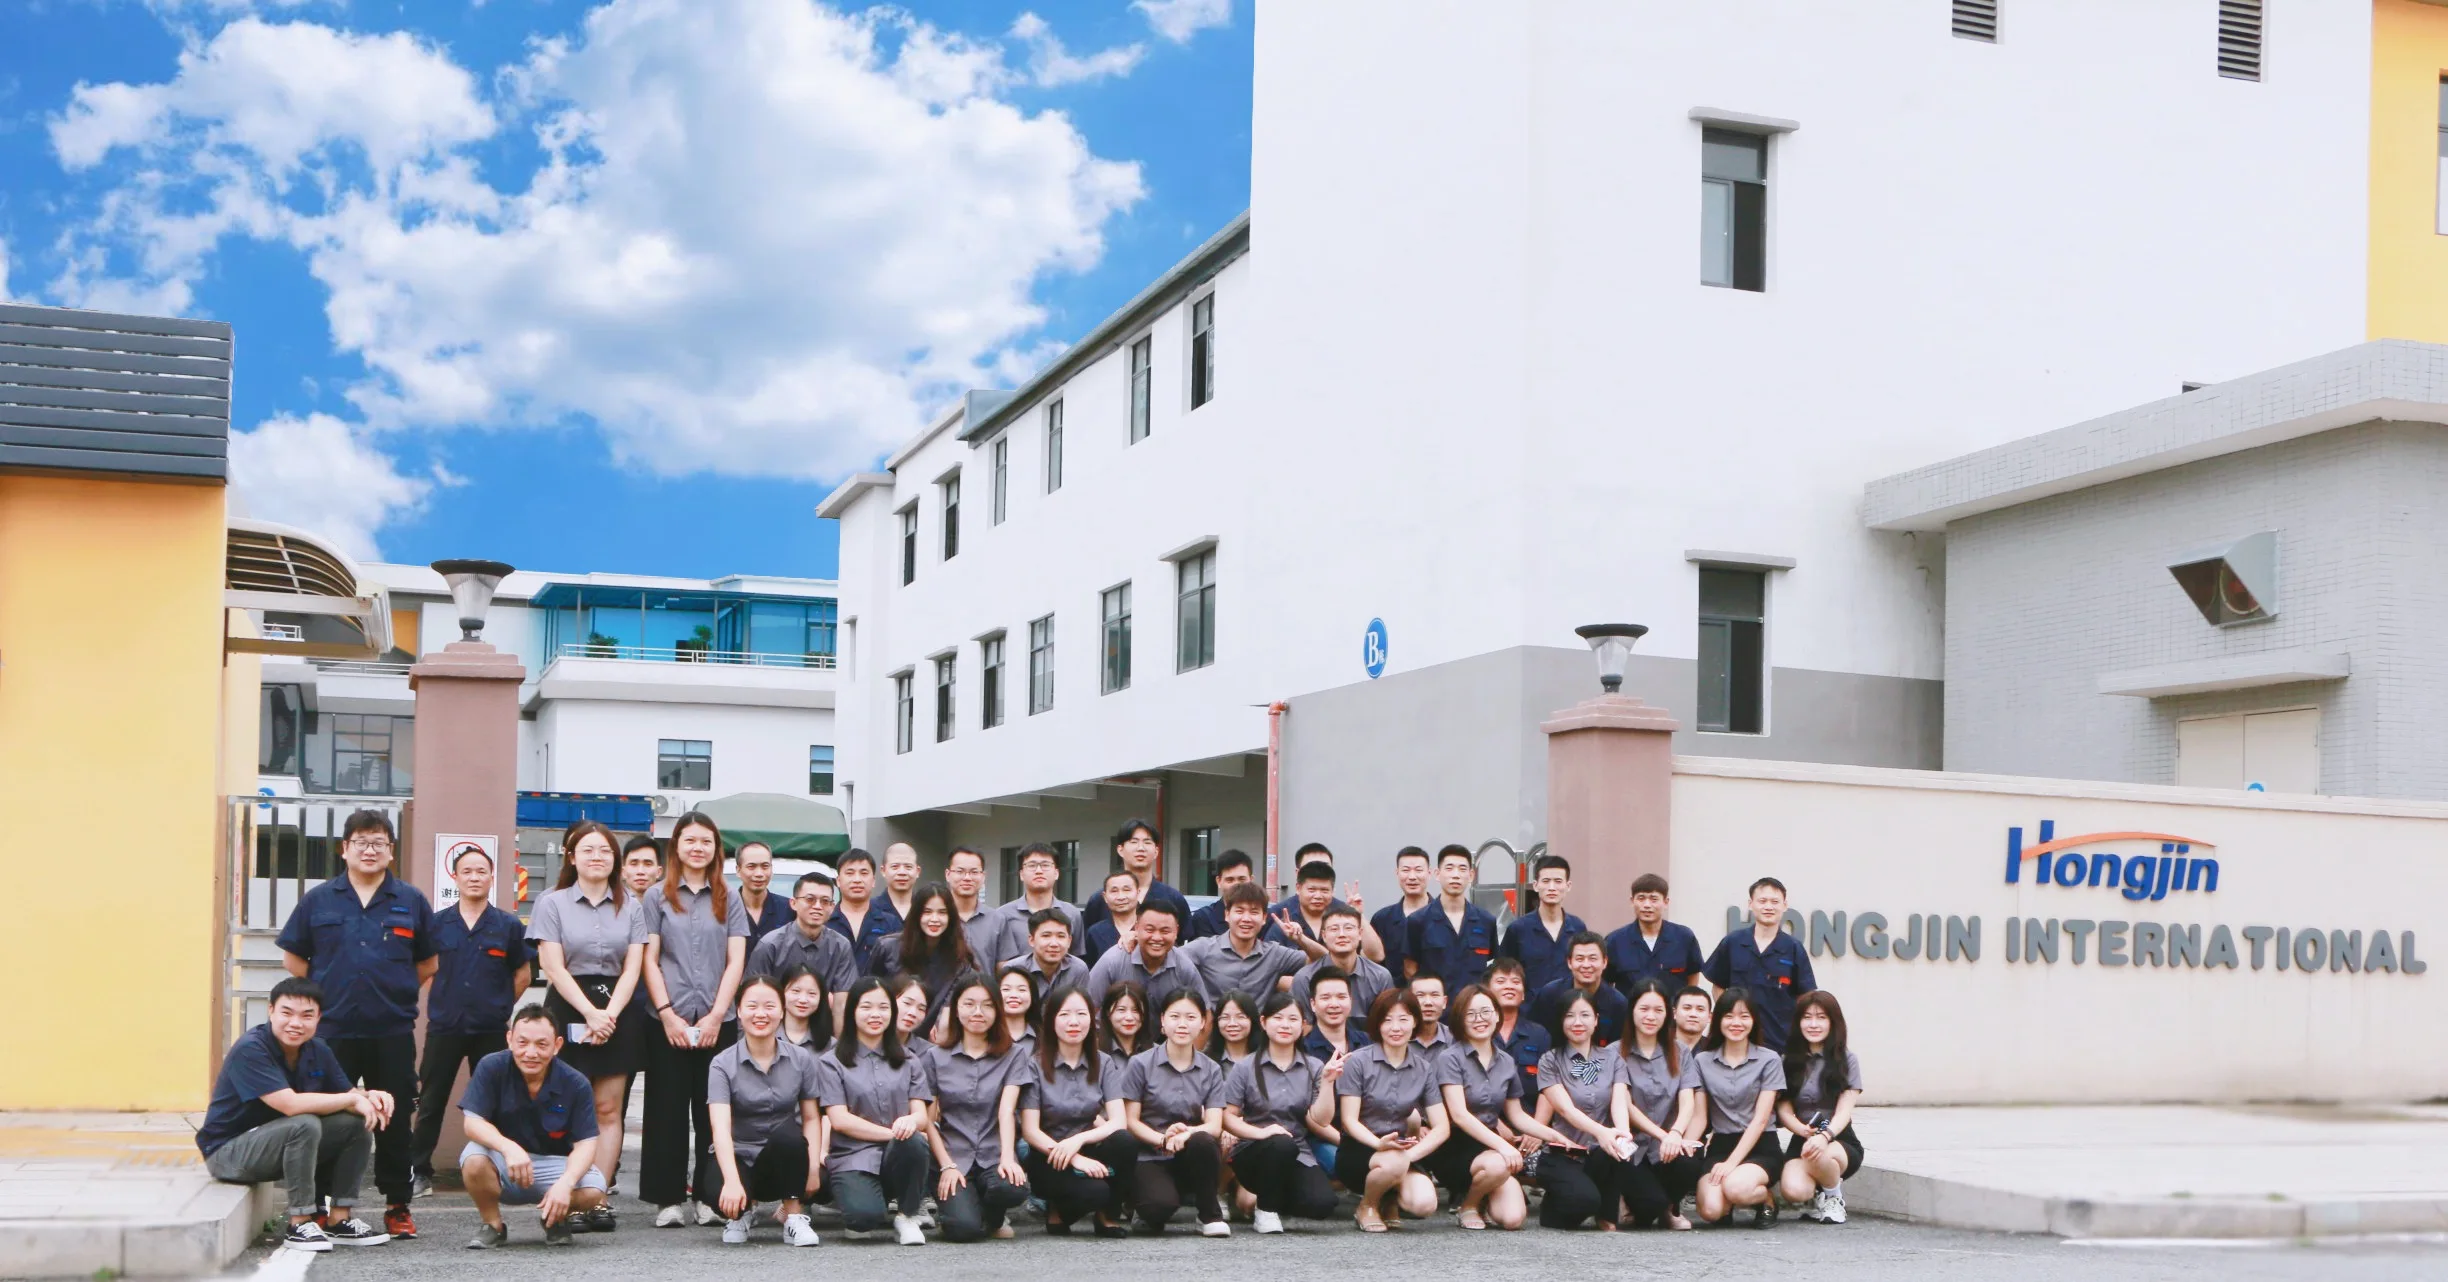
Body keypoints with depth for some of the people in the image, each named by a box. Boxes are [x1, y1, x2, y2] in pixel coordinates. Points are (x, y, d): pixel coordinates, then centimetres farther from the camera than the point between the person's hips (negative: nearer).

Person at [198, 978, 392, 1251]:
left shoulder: (317, 1051, 1)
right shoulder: (250, 1049, -23)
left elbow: (349, 1094, 0)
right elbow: (291, 1104, -33)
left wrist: (369, 1096, -24)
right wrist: (352, 1099, -25)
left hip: (284, 1143, 8)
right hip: (229, 1151, -8)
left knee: (358, 1123, -7)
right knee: (305, 1124, -33)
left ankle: (339, 1220, -3)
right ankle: (300, 1224, -24)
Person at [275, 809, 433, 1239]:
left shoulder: (411, 901, 5)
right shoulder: (318, 900, 5)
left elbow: (429, 962, 13)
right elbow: (293, 958, 12)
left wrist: (395, 993, 8)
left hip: (393, 1031, 0)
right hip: (332, 1030, 0)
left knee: (395, 1122, 5)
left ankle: (398, 1207, 15)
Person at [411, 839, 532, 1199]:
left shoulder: (508, 925, 0)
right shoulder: (437, 923, 3)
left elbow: (522, 973, 9)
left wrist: (499, 1007, 9)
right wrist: (442, 1002, 9)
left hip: (490, 1030, -1)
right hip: (444, 1027, 1)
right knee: (431, 1102, 5)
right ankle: (419, 1171, 11)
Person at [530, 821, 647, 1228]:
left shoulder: (630, 907, 10)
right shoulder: (552, 903, 4)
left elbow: (632, 968, 4)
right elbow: (554, 968, -4)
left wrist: (610, 1014, -11)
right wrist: (590, 1012, -13)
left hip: (618, 1011, 2)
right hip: (568, 1009, -2)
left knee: (609, 1109, -2)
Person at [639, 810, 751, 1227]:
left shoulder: (728, 899, 10)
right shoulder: (658, 897, 7)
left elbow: (736, 961, 4)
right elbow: (650, 961, 2)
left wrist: (716, 1015, -6)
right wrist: (667, 1014, -8)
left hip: (718, 1022, 1)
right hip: (669, 1021, -1)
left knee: (713, 1112, 1)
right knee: (668, 1110, -1)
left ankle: (711, 1196, 7)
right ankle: (668, 1199, 4)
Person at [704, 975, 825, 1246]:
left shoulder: (802, 1060, -1)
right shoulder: (723, 1065, -8)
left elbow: (812, 1118, 2)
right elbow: (721, 1127, -20)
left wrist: (813, 1167, -16)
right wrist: (732, 1181, -35)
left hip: (784, 1160, 1)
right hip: (739, 1156, -1)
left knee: (787, 1134, -35)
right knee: (722, 1195, -35)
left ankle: (794, 1216, -14)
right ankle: (742, 1212, 6)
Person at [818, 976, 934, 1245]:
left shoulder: (907, 1062, 17)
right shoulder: (833, 1063, 6)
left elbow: (922, 1116, 5)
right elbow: (839, 1120, -5)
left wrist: (911, 1122, -21)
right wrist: (892, 1132, -16)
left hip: (898, 1157, 3)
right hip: (853, 1158, -3)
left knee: (912, 1141, -35)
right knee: (864, 1216, -34)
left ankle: (907, 1216, -10)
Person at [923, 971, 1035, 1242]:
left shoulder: (1012, 1055, 8)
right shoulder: (936, 1057, 7)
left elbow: (1006, 1110, -6)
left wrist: (1007, 1158, -22)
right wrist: (947, 1166, -10)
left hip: (993, 1156, 1)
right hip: (953, 1156, -1)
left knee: (1013, 1188, -34)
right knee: (964, 1229, -27)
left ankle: (993, 1219, 3)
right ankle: (950, 1206, 11)